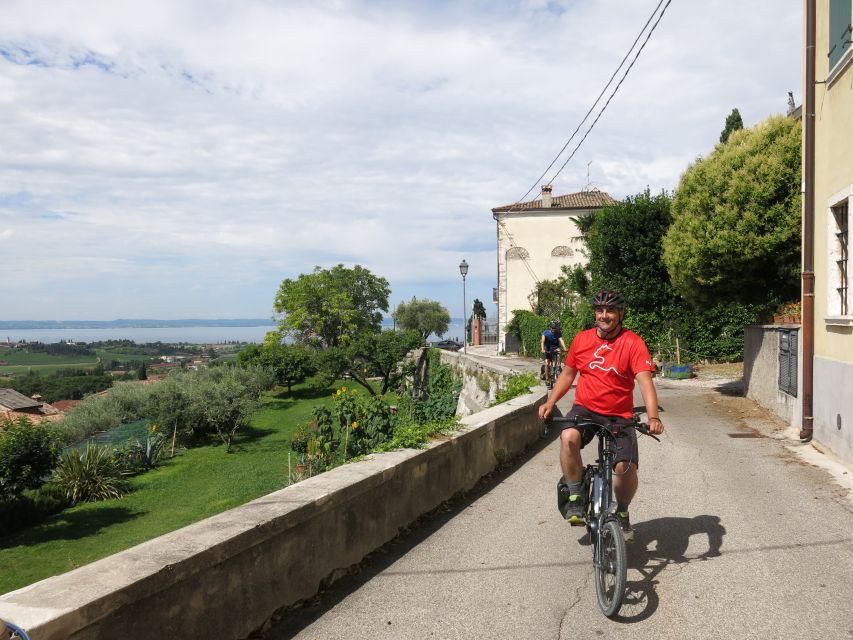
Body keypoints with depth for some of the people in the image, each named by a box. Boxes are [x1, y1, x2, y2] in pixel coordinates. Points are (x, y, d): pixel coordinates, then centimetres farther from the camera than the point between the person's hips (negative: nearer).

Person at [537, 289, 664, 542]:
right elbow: (567, 374, 13)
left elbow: (645, 381, -17)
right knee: (569, 437, -31)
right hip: (585, 409, 2)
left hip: (619, 416, -1)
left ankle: (622, 512, 16)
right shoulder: (582, 339, 3)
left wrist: (653, 417, -32)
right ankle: (575, 497, -11)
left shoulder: (632, 342, -7)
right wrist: (550, 402, 0)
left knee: (626, 467, -18)